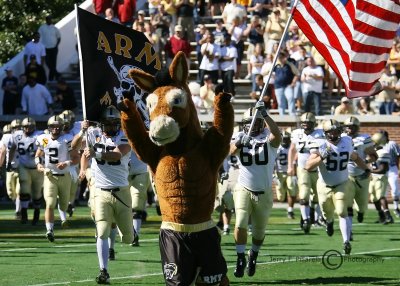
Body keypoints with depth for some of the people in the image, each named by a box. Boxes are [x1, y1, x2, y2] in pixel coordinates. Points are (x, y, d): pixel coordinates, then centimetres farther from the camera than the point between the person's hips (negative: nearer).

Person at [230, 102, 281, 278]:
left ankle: (254, 255, 38)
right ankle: (241, 258, -3)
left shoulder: (268, 137, -9)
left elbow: (277, 135, -33)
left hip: (264, 192, 0)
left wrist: (265, 114, -41)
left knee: (259, 230, 12)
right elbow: (231, 151, -23)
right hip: (244, 189, 0)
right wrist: (239, 143, -46)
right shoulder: (240, 136, -3)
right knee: (241, 224, -17)